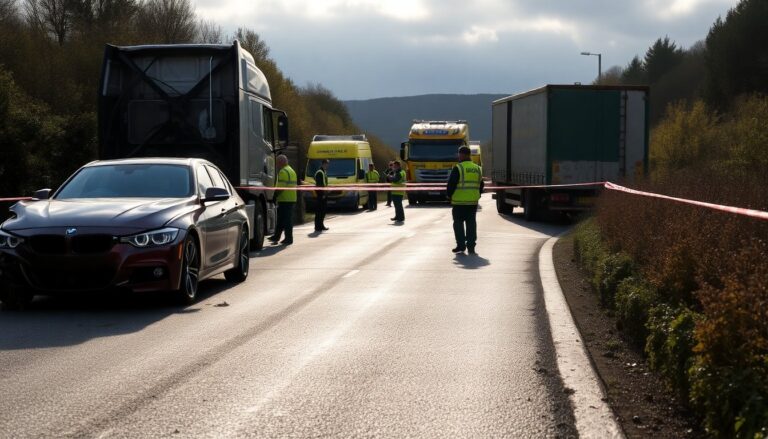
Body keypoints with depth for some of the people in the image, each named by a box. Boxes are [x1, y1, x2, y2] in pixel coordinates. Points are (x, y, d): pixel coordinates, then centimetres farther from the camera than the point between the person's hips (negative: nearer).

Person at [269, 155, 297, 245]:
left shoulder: (283, 171, -13)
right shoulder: (292, 170, 19)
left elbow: (280, 187, -21)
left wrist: (274, 196, -14)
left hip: (285, 200, -10)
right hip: (292, 199, 10)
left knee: (286, 219, -5)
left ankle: (288, 238, -3)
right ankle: (276, 236, 20)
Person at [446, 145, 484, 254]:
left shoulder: (458, 168, -10)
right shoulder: (477, 169, 10)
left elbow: (451, 184, -12)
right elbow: (480, 185, 16)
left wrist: (449, 195, 2)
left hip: (459, 201, -5)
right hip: (473, 201, 5)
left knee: (458, 223, 5)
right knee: (471, 223, 8)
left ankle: (461, 245, 4)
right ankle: (471, 246, 5)